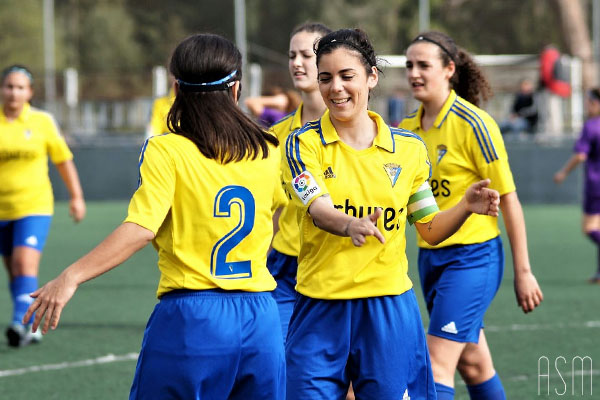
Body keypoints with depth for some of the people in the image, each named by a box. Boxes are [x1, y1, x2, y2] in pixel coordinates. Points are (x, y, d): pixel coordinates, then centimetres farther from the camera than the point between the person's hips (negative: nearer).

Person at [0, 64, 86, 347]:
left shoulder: (42, 122, 0)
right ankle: (30, 326, 22)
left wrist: (76, 196, 12)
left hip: (34, 206, -2)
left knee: (25, 263, -19)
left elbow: (63, 160, 10)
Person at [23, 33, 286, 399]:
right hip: (260, 318, 4)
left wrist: (71, 277, -21)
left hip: (192, 317, -4)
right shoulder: (267, 152, 6)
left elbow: (140, 229, -20)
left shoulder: (166, 150, -8)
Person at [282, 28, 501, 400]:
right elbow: (319, 211, -18)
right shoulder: (304, 143, -2)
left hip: (389, 307, 1)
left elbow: (430, 228, 12)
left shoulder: (408, 148, 6)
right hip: (321, 309, -1)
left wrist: (466, 207, -8)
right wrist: (351, 225, -40)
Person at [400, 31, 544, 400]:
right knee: (474, 364, 14)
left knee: (438, 367, -13)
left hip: (471, 256, -7)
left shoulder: (473, 124, -14)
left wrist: (523, 271, -10)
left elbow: (508, 199, -11)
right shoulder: (408, 127, 6)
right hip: (430, 256, 7)